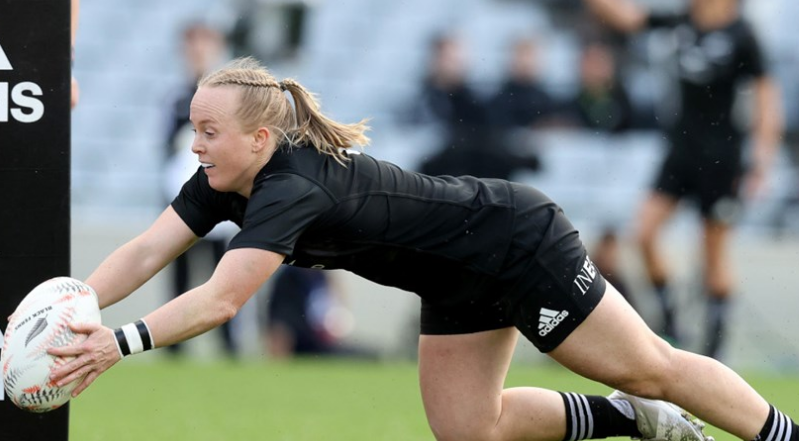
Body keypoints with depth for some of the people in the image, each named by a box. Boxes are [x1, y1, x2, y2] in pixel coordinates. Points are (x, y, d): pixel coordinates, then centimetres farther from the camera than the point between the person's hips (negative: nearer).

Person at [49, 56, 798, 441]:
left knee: (649, 367, 1)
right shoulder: (227, 178, -9)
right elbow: (145, 251, -14)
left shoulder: (293, 188, -35)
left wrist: (120, 344, -50)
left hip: (518, 244, -9)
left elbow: (219, 300, -46)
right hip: (461, 285, 9)